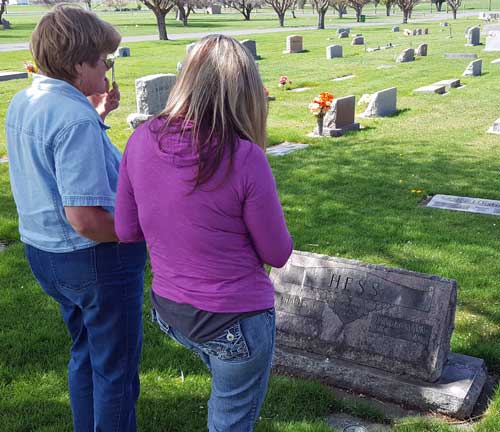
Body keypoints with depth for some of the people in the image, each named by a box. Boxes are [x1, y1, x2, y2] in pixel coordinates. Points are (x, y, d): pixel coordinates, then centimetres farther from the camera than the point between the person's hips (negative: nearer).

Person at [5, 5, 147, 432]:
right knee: (116, 368, 9)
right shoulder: (75, 119, -25)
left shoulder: (22, 103, 3)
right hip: (94, 258, -9)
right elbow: (86, 219, -30)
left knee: (85, 353, 27)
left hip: (44, 252, 9)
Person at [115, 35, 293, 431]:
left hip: (168, 310, 5)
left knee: (227, 384, 35)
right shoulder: (244, 157, -25)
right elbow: (278, 254, -12)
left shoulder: (143, 139, -11)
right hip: (235, 321, -5)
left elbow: (126, 231, 0)